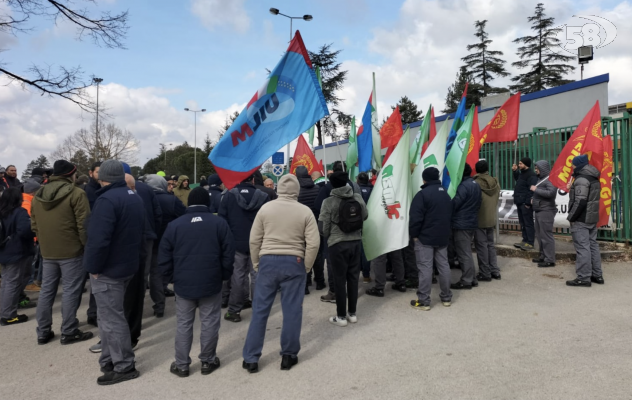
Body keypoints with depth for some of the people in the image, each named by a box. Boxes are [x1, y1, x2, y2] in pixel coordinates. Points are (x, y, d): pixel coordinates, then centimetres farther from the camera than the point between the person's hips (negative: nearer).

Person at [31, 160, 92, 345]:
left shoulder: (38, 195, 10)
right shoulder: (76, 193, -12)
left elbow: (34, 225, 14)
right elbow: (83, 224, -15)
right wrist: (86, 245, -4)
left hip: (47, 251, 7)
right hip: (71, 251, -7)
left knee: (46, 290, 13)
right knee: (70, 291, 1)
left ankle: (43, 332, 21)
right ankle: (69, 332, 7)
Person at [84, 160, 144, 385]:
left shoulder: (107, 199, -19)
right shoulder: (135, 198, 11)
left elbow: (98, 238, -27)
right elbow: (139, 232, 17)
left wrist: (93, 267, -16)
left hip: (108, 269, -9)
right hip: (127, 265, 9)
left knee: (111, 318, 0)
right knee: (111, 315, 19)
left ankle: (124, 367, 9)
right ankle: (110, 360, 29)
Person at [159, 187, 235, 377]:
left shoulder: (174, 225, -1)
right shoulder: (219, 223, -3)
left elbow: (164, 258, 1)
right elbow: (228, 255, -4)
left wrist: (174, 276, 15)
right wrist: (224, 275, 8)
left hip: (183, 283, 1)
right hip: (211, 283, -1)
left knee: (183, 324, 11)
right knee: (210, 323, 10)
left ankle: (181, 365, 19)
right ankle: (208, 361, 21)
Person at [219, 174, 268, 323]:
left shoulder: (229, 195, -4)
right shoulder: (263, 197, -6)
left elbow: (222, 219, -2)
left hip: (236, 243, 0)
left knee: (237, 276, 7)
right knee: (257, 275, 9)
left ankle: (234, 310, 12)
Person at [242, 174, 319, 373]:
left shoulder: (266, 208, 1)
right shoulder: (305, 211, -2)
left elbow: (254, 240, 2)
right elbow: (313, 243, -7)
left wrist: (256, 264, 12)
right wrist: (306, 266, 5)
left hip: (268, 261, 1)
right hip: (293, 262, -1)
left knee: (260, 310, 8)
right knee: (292, 311, 9)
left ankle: (251, 358, 15)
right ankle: (288, 356, 19)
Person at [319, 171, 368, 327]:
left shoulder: (329, 202, -13)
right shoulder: (358, 198, -1)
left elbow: (324, 226, -10)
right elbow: (365, 216, 12)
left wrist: (327, 237, 11)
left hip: (337, 244, -4)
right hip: (355, 242, 4)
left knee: (340, 279, 5)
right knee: (353, 277, 13)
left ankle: (341, 316, 12)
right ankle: (353, 313, 22)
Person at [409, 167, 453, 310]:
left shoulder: (422, 194, -14)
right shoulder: (446, 194, 14)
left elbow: (415, 218, -18)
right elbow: (450, 215, 20)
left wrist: (414, 234, -7)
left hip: (425, 237, -8)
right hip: (442, 237, 8)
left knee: (425, 268, -5)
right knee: (443, 266, 13)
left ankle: (423, 301, -2)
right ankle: (446, 298, 22)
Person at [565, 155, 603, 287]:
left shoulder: (581, 179, -17)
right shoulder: (594, 178, 14)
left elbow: (580, 201, -24)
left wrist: (571, 217, -15)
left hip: (581, 219, -10)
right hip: (592, 218, 10)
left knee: (582, 247, -7)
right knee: (593, 245, 14)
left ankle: (584, 278, -4)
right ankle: (597, 275, 20)